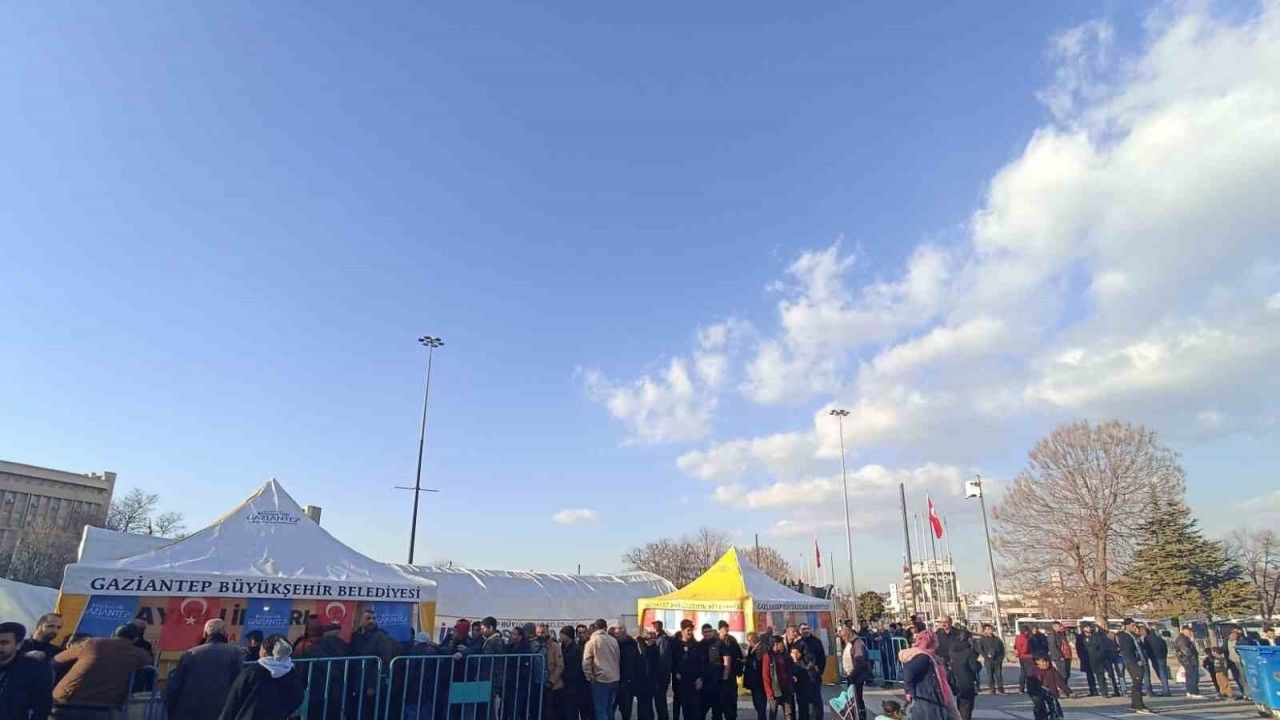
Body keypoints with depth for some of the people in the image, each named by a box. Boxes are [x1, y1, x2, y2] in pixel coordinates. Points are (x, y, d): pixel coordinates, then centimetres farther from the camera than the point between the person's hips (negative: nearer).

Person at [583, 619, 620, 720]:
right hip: (614, 679, 5)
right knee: (609, 709, 18)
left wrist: (590, 678, -1)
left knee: (601, 711, -1)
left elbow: (586, 663, -11)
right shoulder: (614, 641, 4)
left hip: (600, 680, -5)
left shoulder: (592, 641, -7)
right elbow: (617, 659, 9)